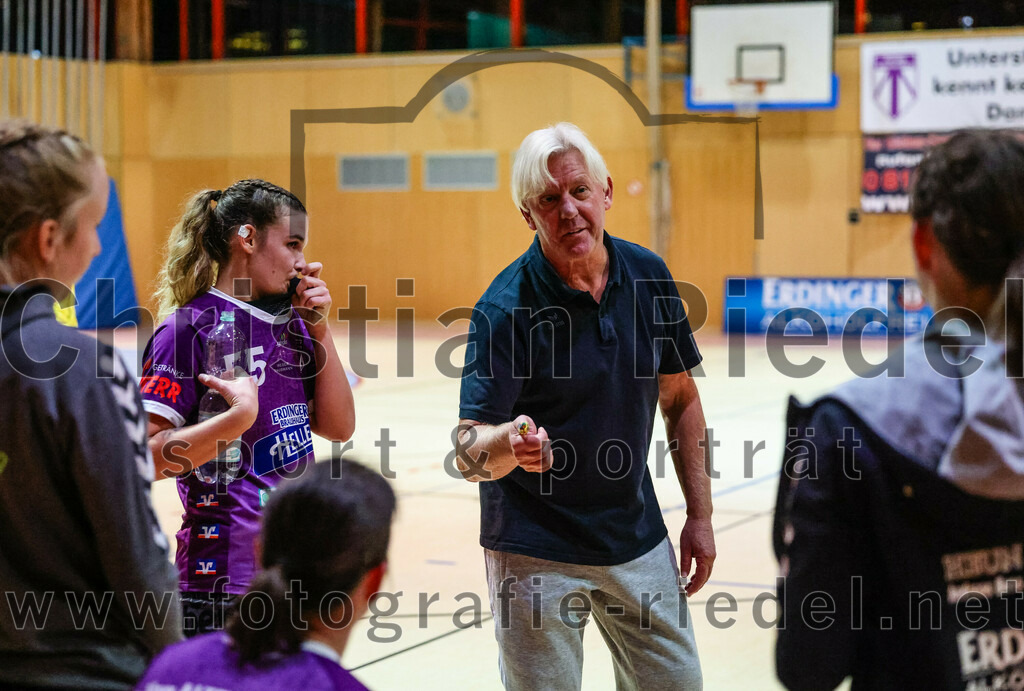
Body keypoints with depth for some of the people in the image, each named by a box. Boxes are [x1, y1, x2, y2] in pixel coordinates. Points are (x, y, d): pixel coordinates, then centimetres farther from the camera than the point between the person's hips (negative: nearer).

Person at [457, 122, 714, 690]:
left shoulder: (648, 275, -3)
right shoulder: (506, 307, -18)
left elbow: (679, 398, 9)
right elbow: (468, 454, -23)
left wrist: (699, 515, 6)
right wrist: (508, 443, -45)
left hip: (638, 537, 5)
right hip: (536, 551, -4)